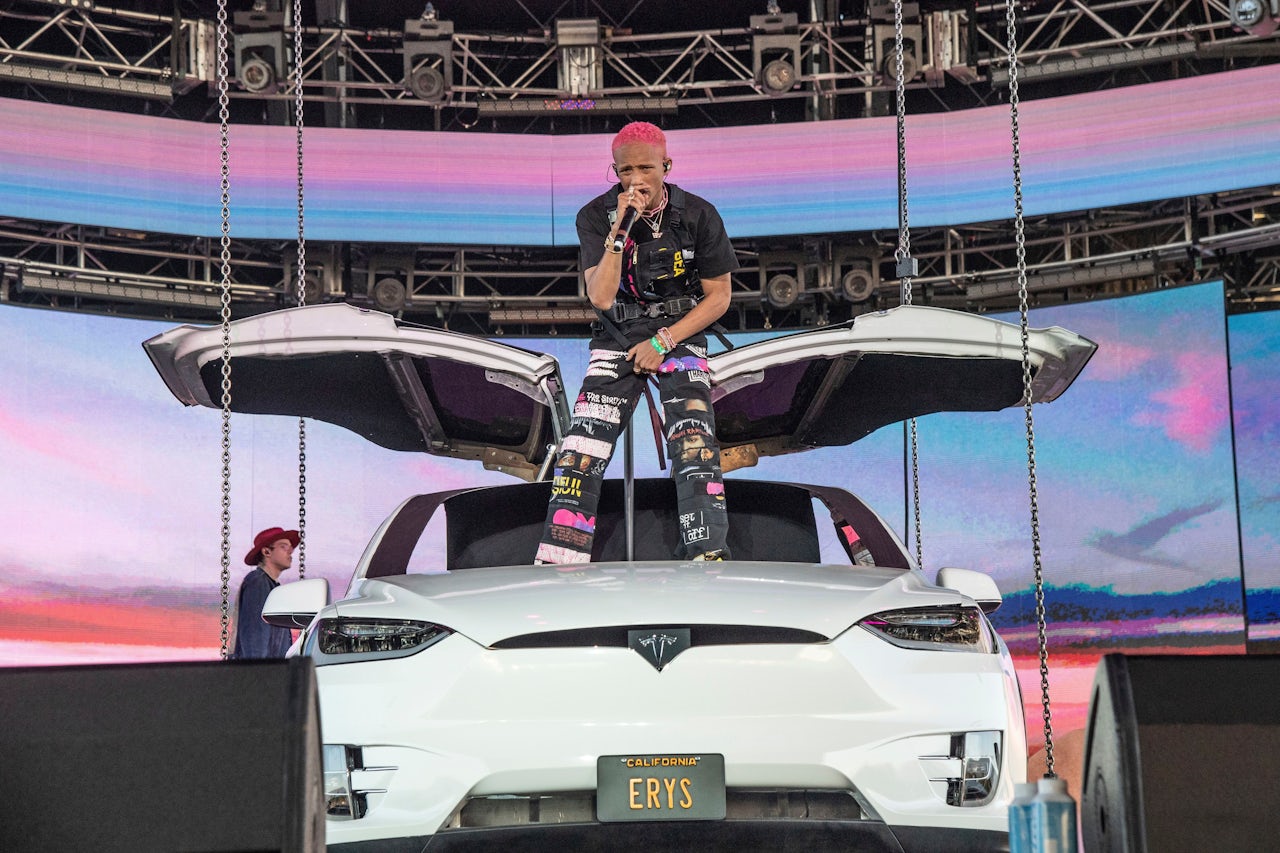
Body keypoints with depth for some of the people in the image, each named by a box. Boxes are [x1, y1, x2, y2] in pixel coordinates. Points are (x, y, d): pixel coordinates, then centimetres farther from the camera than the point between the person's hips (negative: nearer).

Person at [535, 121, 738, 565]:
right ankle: (557, 565, -7)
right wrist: (620, 229, -28)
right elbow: (600, 297, -18)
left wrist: (662, 342, -11)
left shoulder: (699, 216, -10)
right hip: (617, 339, 1)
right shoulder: (596, 216, -9)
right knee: (581, 451, -11)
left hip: (679, 333, -1)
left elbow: (718, 296, -2)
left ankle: (708, 559, -18)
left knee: (695, 447, -20)